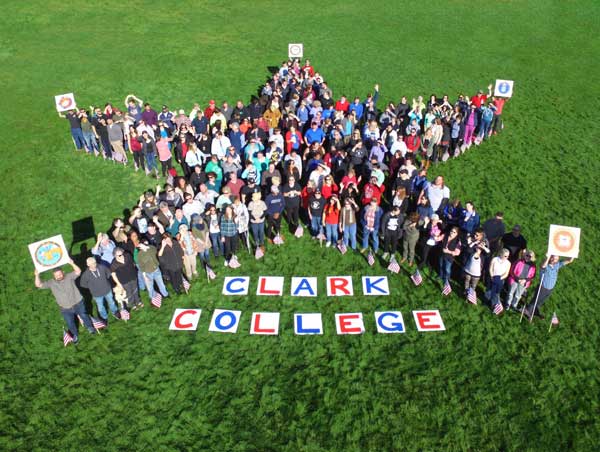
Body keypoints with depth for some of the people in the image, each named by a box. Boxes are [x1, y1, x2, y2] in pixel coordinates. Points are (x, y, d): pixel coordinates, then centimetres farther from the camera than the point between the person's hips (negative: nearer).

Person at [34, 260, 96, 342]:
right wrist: (37, 275, -36)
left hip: (78, 304, -1)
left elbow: (78, 271, -28)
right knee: (70, 324, 19)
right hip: (66, 309, 1)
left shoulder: (69, 277, -15)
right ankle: (75, 335, 48)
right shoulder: (51, 283, -11)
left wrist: (72, 264, -44)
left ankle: (89, 327, 55)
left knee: (84, 316, 24)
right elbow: (39, 285, -19)